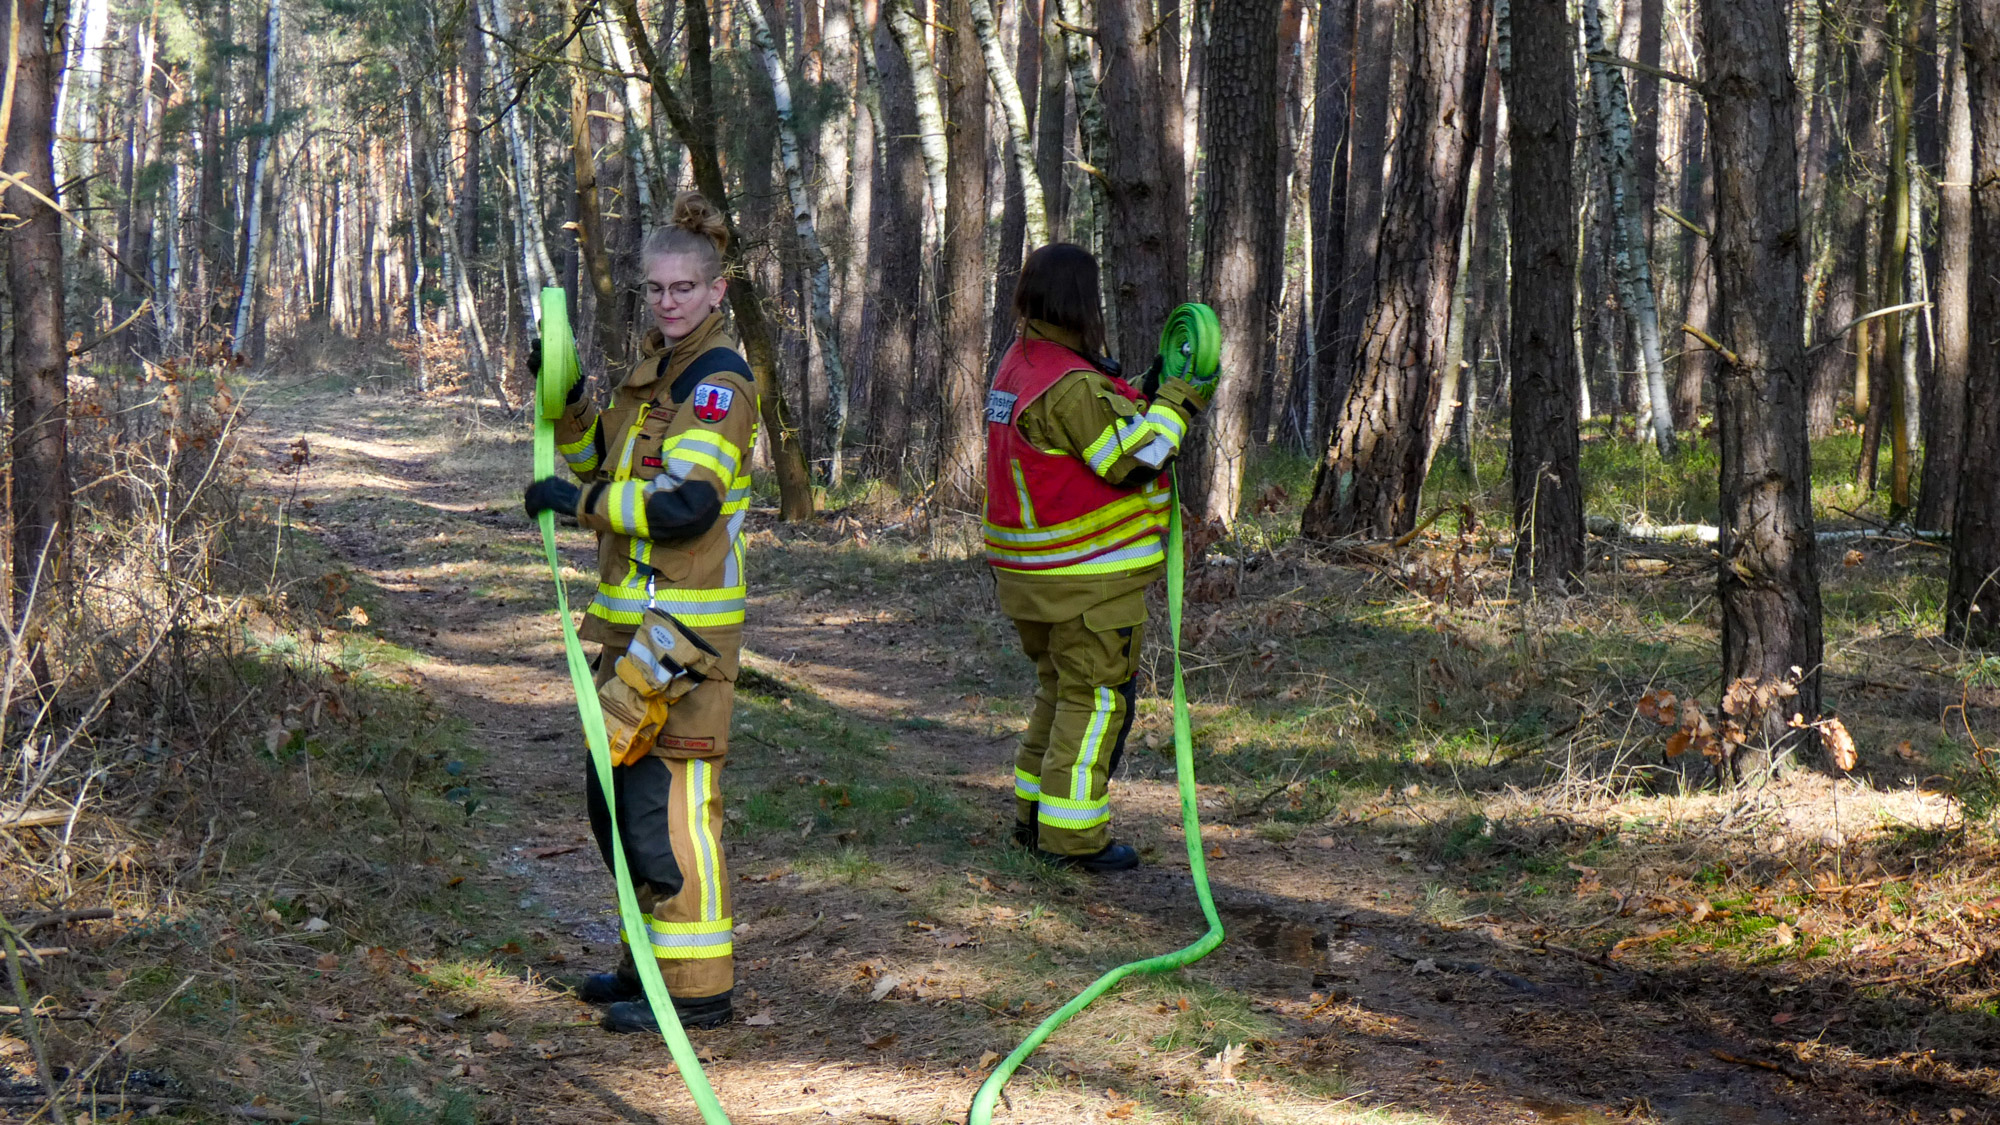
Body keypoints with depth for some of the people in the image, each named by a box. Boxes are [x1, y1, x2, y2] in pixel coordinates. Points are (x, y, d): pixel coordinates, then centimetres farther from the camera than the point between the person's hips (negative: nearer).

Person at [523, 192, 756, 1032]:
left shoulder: (718, 381, -12)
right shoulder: (656, 370, 17)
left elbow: (685, 501, -23)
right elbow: (596, 459, 27)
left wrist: (577, 502, -16)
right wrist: (566, 397, 10)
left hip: (684, 622, -10)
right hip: (635, 615, 10)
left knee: (670, 796, -9)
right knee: (615, 791, 17)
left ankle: (697, 987, -2)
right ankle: (654, 959, 29)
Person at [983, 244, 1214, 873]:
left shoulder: (1018, 366, 10)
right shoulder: (1071, 384, -22)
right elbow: (1132, 462, -22)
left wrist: (1145, 396, 8)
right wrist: (1178, 400, -12)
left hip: (1034, 575, 10)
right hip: (1089, 577, -10)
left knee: (1060, 690, 21)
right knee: (1096, 697, -1)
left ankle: (1033, 815, 26)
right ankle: (1072, 833, 2)